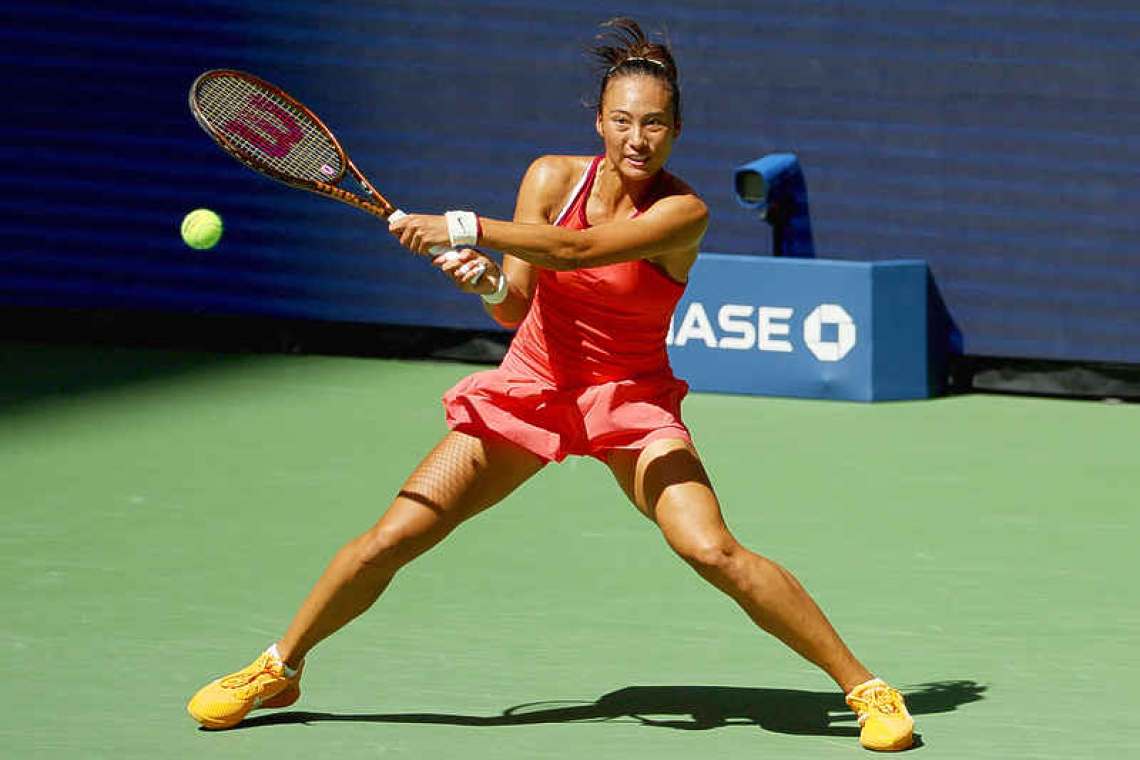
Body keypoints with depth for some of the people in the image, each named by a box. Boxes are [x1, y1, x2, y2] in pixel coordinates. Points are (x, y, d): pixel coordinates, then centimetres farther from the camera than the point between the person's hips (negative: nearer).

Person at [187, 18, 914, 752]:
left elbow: (577, 248, -35)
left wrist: (463, 228, -39)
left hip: (631, 399, -3)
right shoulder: (554, 178, -7)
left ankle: (864, 686, -11)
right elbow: (514, 306, -6)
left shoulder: (683, 214, -19)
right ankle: (278, 670, 19)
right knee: (391, 538, -2)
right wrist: (486, 280, -28)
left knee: (714, 552, -23)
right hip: (532, 383, 3)